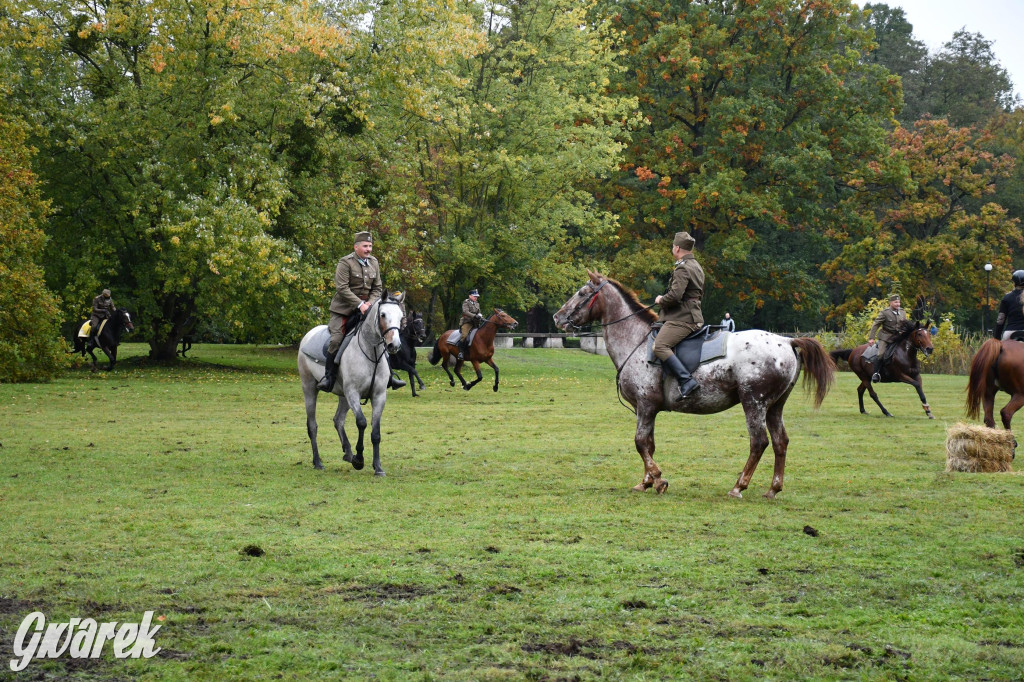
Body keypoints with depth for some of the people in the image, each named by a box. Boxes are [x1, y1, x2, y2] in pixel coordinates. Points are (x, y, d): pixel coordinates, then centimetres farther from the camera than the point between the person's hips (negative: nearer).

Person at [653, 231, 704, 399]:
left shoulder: (682, 268, -13)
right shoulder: (697, 267, 20)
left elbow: (675, 295, -24)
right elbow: (700, 294, 29)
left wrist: (661, 300, -3)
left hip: (681, 319, -11)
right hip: (693, 315, 11)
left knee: (660, 346, -22)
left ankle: (687, 380, -31)